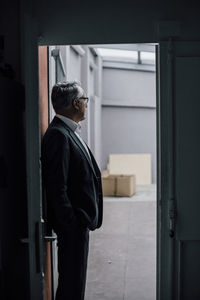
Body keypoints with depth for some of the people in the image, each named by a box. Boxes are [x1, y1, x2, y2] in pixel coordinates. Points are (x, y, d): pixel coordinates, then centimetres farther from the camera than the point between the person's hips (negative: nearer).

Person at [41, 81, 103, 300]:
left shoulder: (68, 133, 13)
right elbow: (57, 189, -23)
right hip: (72, 224, -10)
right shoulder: (58, 135, -19)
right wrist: (72, 225, -22)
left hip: (79, 223, 10)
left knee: (74, 281, 19)